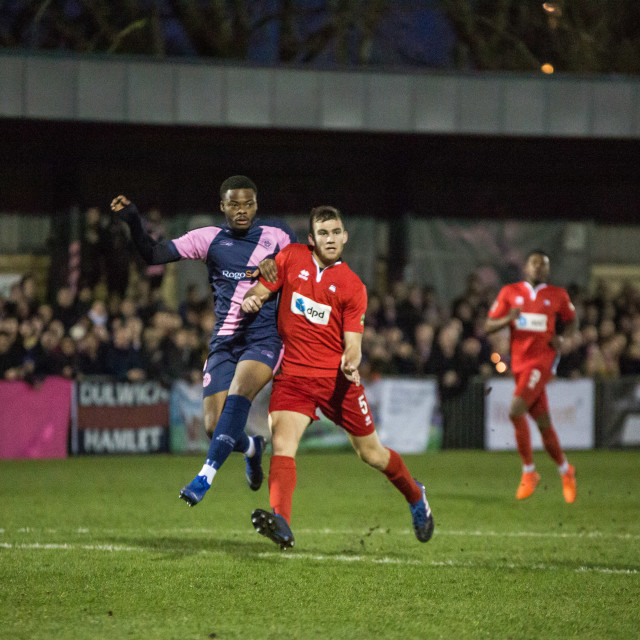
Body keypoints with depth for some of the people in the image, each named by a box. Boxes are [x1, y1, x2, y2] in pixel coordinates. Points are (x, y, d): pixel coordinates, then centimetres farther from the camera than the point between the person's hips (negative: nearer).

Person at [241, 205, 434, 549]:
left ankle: (415, 496, 38)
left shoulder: (352, 286, 1)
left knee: (371, 452, 10)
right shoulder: (291, 257, 5)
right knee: (282, 443, -24)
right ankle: (280, 523, -38)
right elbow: (261, 289, 10)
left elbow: (352, 343, -3)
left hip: (336, 378, 0)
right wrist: (252, 299, -15)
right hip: (292, 375, 0)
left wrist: (350, 362, -26)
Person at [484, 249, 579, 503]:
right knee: (543, 424, 6)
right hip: (520, 363, 3)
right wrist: (508, 319, -14)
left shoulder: (558, 295, 6)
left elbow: (572, 322, 20)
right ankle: (565, 471, 26)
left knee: (516, 411, -22)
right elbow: (488, 327, 6)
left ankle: (529, 471, -10)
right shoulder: (510, 292, 8)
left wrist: (561, 338, -1)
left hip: (543, 360, -3)